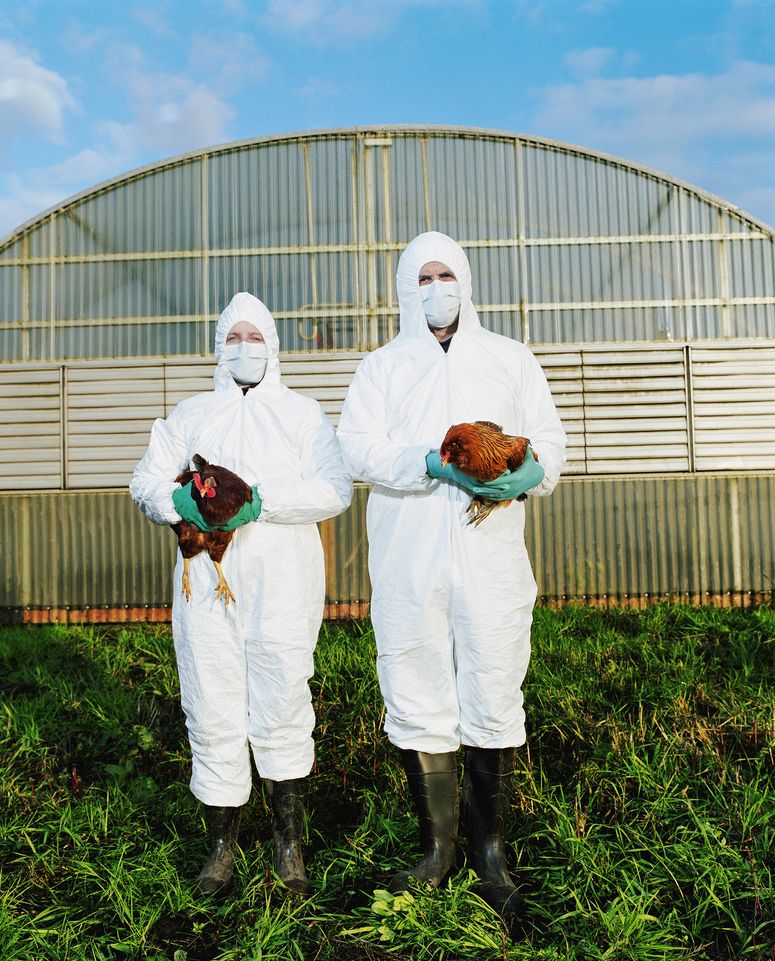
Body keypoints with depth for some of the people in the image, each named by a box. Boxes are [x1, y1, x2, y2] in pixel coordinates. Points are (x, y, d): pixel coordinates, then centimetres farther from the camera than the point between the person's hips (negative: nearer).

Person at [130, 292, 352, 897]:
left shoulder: (302, 413, 11)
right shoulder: (189, 415, 20)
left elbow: (335, 489, -3)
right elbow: (146, 482, 11)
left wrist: (263, 499, -16)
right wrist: (178, 501, -11)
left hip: (282, 584, -2)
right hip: (205, 581, 2)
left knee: (281, 709, 1)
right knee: (212, 711, 4)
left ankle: (289, 841, 20)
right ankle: (222, 844, 22)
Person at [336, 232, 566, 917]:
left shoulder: (511, 359, 17)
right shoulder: (380, 367, 13)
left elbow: (549, 440, 12)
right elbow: (358, 449, -2)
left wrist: (529, 474, -11)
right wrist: (435, 464, -16)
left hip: (491, 558, 1)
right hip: (407, 565, 0)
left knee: (493, 701, 4)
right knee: (417, 702, 4)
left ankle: (490, 847, 23)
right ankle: (438, 847, 22)